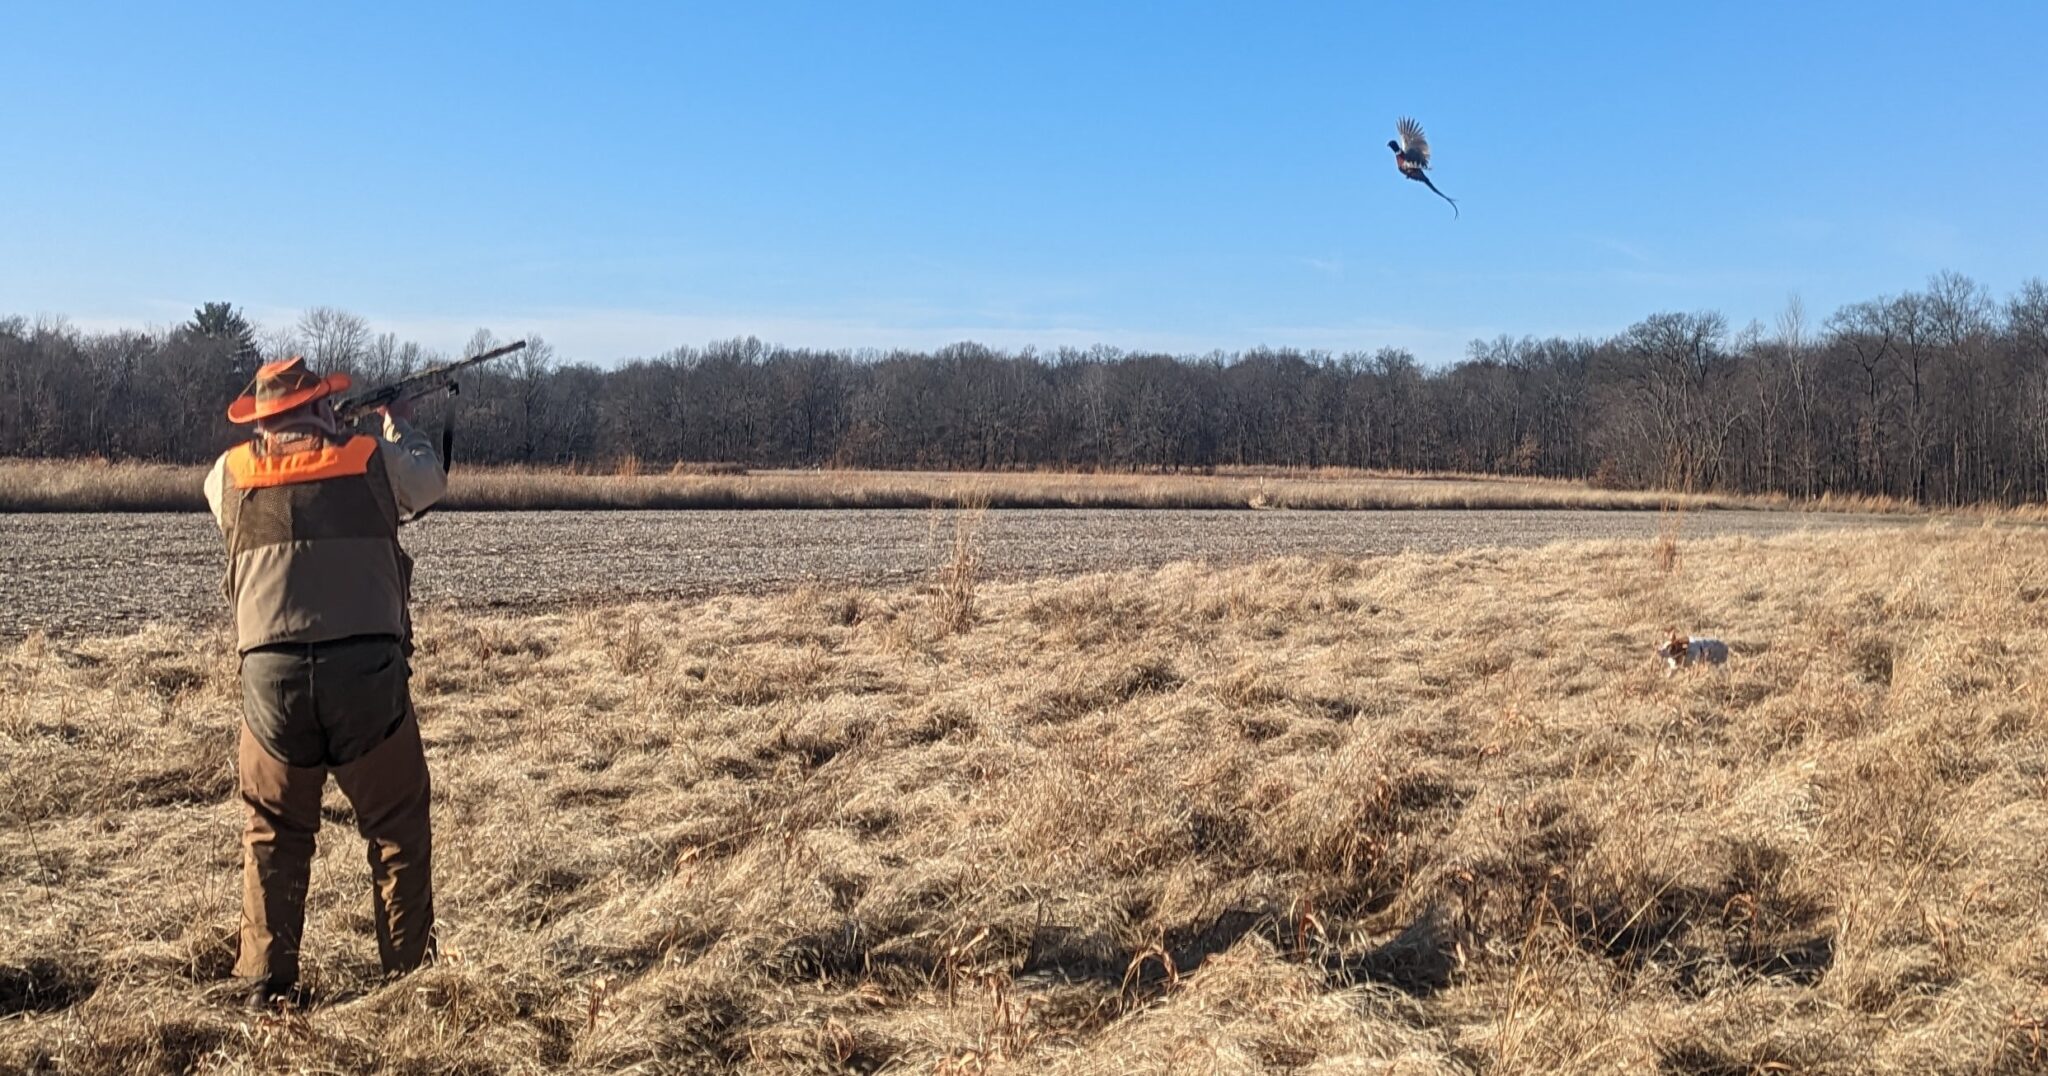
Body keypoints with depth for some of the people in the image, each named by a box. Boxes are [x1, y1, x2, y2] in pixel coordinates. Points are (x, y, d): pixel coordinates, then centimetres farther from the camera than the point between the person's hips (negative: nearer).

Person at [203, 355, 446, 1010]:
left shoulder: (230, 474, 8)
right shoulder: (374, 461, 4)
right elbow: (431, 479, 26)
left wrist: (276, 439, 40)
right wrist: (399, 423, 43)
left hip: (271, 679, 1)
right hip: (368, 674, -1)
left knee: (274, 835, 18)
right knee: (398, 831, 15)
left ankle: (268, 987, 17)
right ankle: (409, 974, 17)